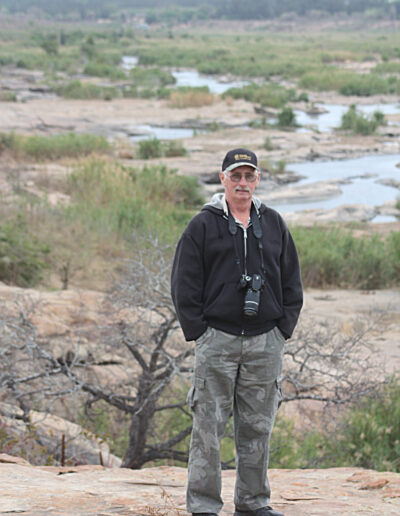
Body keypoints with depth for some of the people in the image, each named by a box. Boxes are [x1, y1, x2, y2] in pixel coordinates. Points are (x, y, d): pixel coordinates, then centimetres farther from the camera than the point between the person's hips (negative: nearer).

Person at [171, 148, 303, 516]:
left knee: (258, 426, 6)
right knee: (209, 424, -4)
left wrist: (284, 328, 6)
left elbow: (293, 284, 16)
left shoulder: (274, 224, 13)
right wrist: (198, 331, -6)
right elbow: (184, 285, 1)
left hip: (266, 341, 3)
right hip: (216, 339, -3)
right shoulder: (203, 226, 2)